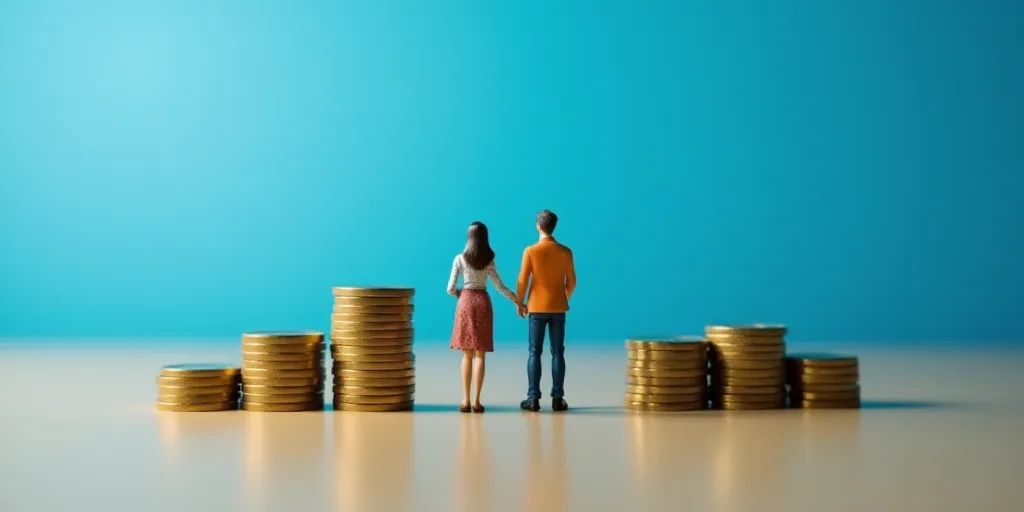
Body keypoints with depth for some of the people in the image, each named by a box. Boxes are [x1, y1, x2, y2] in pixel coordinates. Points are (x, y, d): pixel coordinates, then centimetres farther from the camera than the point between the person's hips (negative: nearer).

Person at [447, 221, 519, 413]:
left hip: (466, 302, 0)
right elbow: (500, 287, -4)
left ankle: (465, 400, 2)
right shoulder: (489, 261, -1)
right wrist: (517, 301, 7)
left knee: (467, 355, 6)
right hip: (483, 302, 0)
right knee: (479, 355, 2)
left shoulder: (460, 259, -3)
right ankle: (476, 401, -3)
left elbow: (450, 289, -4)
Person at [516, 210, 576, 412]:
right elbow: (571, 281, 3)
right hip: (558, 308, 2)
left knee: (535, 353, 3)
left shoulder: (531, 251, -8)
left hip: (537, 307, -2)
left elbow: (523, 281, -8)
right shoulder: (565, 252, -2)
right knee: (557, 353, 5)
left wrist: (520, 303, 6)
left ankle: (533, 398, 0)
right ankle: (557, 398, 4)